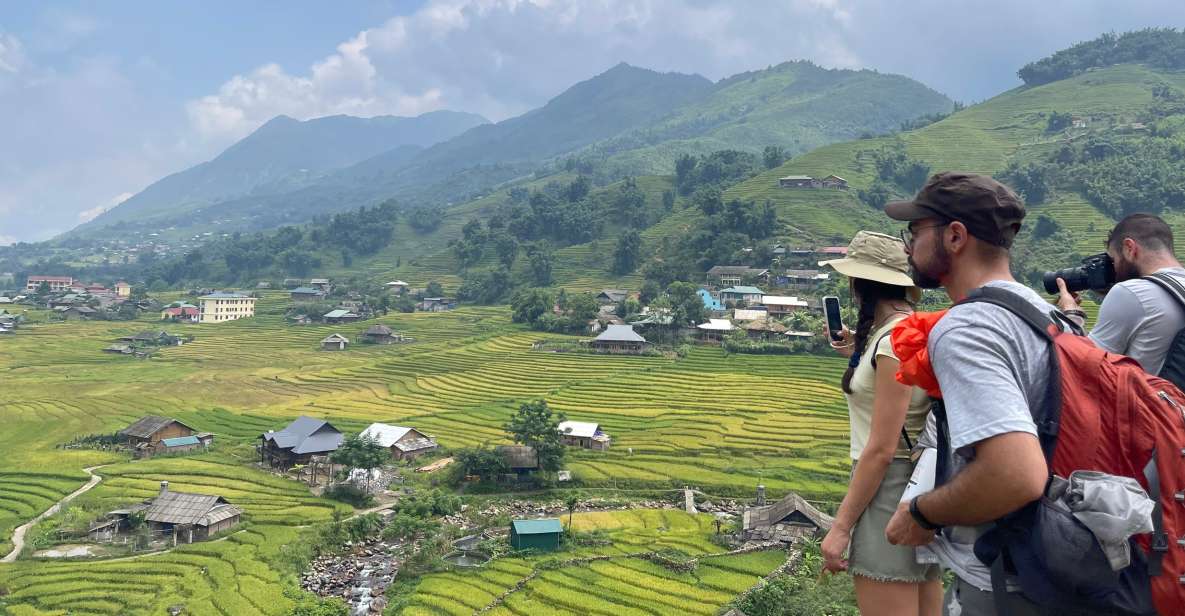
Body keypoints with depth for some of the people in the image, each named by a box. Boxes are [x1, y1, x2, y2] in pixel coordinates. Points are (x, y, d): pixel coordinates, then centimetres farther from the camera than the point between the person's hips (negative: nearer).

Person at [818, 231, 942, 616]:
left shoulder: (893, 340, -20)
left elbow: (881, 450, -21)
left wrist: (841, 526, -16)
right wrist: (859, 356, 15)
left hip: (890, 487, -10)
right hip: (919, 482, 10)